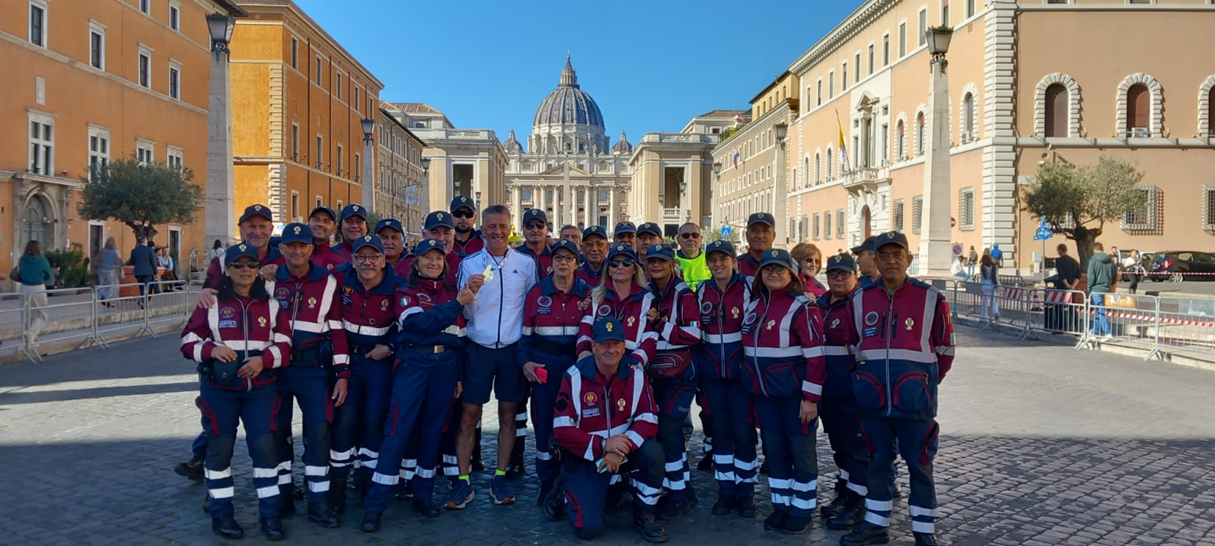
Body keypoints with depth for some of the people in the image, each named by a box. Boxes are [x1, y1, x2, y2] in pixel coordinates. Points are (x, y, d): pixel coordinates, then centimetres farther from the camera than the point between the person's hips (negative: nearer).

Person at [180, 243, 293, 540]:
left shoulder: (271, 301, 2)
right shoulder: (211, 301, -1)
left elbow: (285, 343, 1)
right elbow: (189, 340, 1)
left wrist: (264, 359, -17)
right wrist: (211, 350, -19)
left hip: (261, 387, 1)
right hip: (219, 388, -1)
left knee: (265, 445, -2)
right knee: (220, 447, 6)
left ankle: (269, 513, 12)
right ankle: (221, 514, 21)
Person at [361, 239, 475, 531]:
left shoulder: (451, 294, 13)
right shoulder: (406, 292, 2)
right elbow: (420, 322, -18)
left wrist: (459, 375, 11)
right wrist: (457, 304, -23)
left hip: (444, 366, 4)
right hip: (413, 365, -4)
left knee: (432, 430, 9)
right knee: (399, 430, -8)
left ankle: (423, 495, 22)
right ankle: (374, 505, -4)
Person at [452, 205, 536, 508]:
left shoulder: (526, 264, 2)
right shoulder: (469, 264, 1)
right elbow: (466, 313, 0)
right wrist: (470, 292, -21)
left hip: (513, 348, 1)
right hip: (478, 348, 0)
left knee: (508, 413, 6)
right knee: (469, 414, -1)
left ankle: (500, 478, 18)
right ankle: (463, 482, 7)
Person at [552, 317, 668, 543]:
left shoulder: (635, 373, -9)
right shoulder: (575, 377, -17)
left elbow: (648, 420, -11)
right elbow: (561, 430, -19)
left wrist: (622, 449, -27)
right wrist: (603, 445, -29)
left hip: (622, 451, 3)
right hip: (585, 456, -3)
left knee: (653, 452, -28)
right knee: (589, 528, -17)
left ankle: (644, 515, -3)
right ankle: (570, 490, 19)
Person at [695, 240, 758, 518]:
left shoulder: (746, 290, -6)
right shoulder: (702, 291, 5)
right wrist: (697, 368, 9)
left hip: (740, 372, -3)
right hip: (711, 373, 3)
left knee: (743, 432, -1)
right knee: (720, 432, 9)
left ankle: (746, 492, 14)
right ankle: (726, 491, 20)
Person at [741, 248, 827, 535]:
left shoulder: (802, 307, -12)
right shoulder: (753, 306, 8)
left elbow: (815, 356, -16)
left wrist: (811, 398, -18)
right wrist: (751, 385, 15)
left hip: (793, 392, -6)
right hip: (763, 392, 6)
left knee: (801, 450, 6)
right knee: (773, 449, 14)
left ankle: (802, 510, 19)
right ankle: (781, 505, 27)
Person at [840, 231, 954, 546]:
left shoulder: (931, 299, -4)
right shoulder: (860, 300, 5)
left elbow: (945, 349, 4)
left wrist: (926, 383, 10)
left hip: (914, 398, -3)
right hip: (873, 399, 3)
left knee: (919, 464, 6)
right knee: (878, 461, 14)